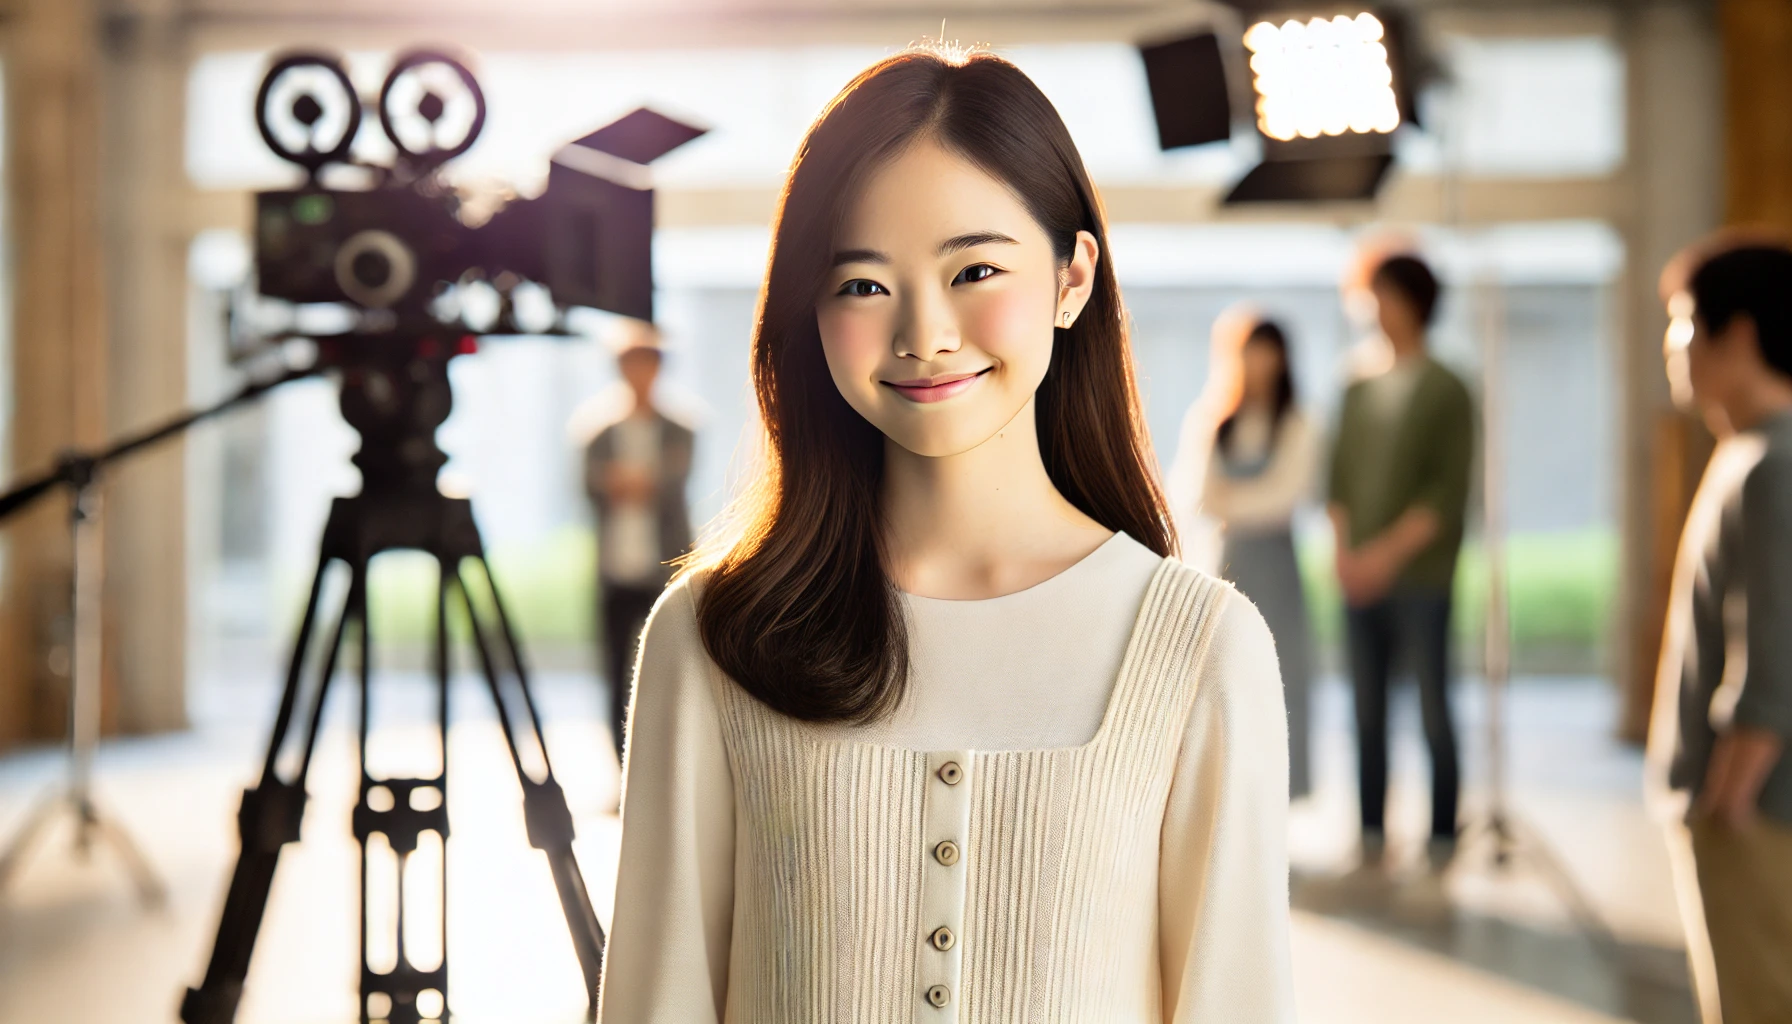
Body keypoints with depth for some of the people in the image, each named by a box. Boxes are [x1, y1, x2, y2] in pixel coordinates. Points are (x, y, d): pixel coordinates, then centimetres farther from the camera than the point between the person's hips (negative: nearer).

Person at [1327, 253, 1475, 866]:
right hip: (1359, 578, 4)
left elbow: (1448, 492, -8)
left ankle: (1443, 837, 5)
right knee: (1368, 707, 4)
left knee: (1432, 706, -2)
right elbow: (1340, 481, 13)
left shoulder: (1445, 392, -1)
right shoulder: (1358, 392, 13)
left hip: (1419, 578, -4)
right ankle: (1372, 833, 9)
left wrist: (1388, 552, -14)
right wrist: (1343, 551, -2)